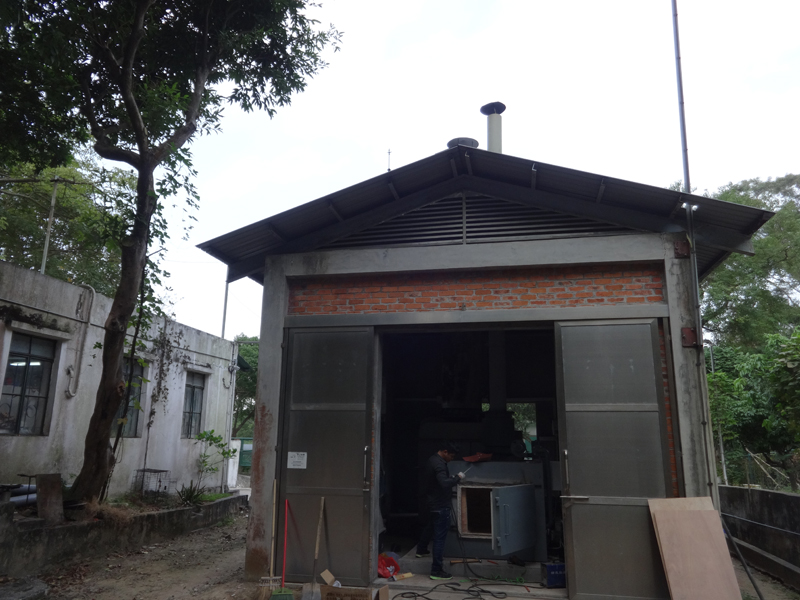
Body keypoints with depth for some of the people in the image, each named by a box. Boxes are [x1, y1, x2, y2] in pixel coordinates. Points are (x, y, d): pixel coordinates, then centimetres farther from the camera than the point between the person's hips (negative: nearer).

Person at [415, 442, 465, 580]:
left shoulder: (432, 460, 8)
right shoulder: (439, 464, -24)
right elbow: (444, 483, -38)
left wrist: (452, 478, 12)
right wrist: (457, 478, -25)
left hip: (431, 501, 11)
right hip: (440, 505, -11)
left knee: (430, 526, 31)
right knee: (440, 536, -7)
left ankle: (421, 550, 51)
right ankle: (436, 570, -5)